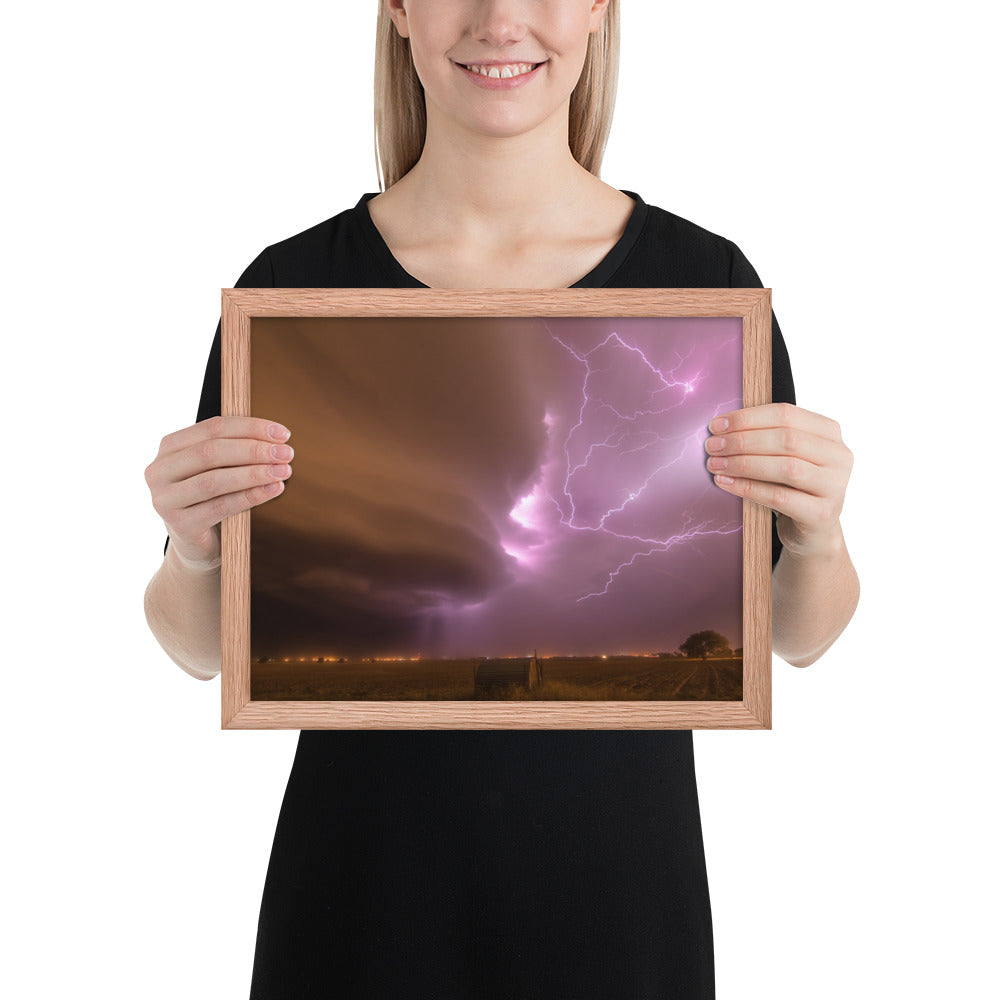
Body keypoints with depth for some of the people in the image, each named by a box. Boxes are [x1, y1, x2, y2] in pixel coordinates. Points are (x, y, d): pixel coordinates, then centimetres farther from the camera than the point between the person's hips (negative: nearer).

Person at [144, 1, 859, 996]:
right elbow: (205, 647, 0)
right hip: (367, 880, 0)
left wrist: (819, 534, -20)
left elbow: (797, 635, 1)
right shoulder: (294, 284, -7)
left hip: (617, 873, 1)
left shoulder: (704, 278, -7)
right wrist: (194, 547, -21)